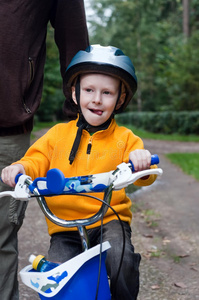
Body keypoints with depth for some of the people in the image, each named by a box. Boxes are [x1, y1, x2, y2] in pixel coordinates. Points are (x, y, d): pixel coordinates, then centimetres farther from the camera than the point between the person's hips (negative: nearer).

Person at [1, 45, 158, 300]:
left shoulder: (125, 139, 4)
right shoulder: (58, 134, 8)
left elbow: (143, 178, -6)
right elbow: (37, 161, 5)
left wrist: (142, 163, -31)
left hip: (109, 219, -1)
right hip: (64, 225, 1)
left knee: (122, 259, -29)